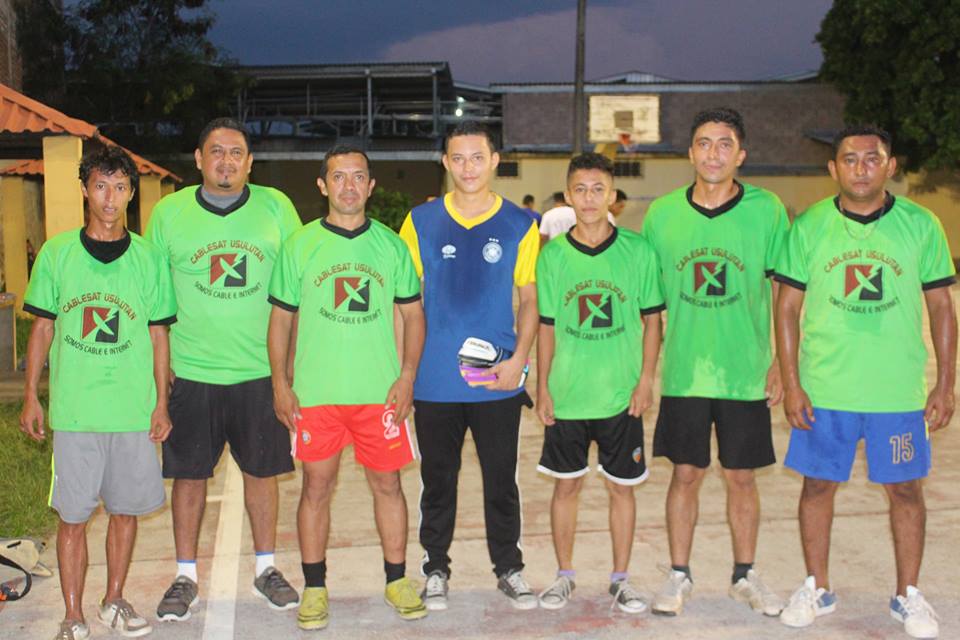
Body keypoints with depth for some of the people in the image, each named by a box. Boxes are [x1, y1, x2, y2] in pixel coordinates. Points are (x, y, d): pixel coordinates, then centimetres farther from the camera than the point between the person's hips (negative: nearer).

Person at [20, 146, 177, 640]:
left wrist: (161, 403, 4)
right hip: (73, 410, -1)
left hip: (134, 410, 1)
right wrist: (31, 397, 3)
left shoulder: (147, 257, 4)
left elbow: (158, 334, 7)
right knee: (72, 516, 3)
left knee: (125, 508, 10)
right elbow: (43, 328, 7)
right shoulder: (56, 253, 2)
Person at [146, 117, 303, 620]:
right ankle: (185, 577, 21)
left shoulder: (275, 207, 1)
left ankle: (265, 568, 27)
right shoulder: (168, 212, 1)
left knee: (262, 470, 10)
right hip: (191, 371, 0)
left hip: (261, 370, 0)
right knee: (189, 474, 7)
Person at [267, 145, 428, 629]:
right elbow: (281, 318, 5)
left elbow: (413, 313, 7)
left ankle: (397, 580, 23)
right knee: (316, 487, 6)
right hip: (315, 392, 0)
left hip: (380, 391, 1)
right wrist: (280, 384, -1)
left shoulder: (391, 244, 4)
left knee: (387, 483, 8)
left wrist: (407, 375, -3)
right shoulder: (300, 245, 2)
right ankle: (314, 587, 20)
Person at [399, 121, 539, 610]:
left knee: (501, 480, 9)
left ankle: (509, 568, 25)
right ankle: (436, 570, 26)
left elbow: (530, 299, 4)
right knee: (438, 480, 12)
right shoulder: (420, 222, 2)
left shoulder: (519, 225, 2)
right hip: (434, 381, 0)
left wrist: (518, 360, -8)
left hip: (498, 381, 0)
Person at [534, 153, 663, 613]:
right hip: (567, 394, 1)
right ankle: (565, 575, 26)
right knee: (566, 485, 10)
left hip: (621, 395, 0)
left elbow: (651, 319, 3)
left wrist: (646, 379, -4)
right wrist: (542, 388, 2)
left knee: (621, 486, 9)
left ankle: (620, 579, 24)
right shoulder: (552, 255, 0)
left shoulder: (638, 251, -3)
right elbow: (547, 326, 5)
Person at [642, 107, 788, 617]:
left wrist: (781, 362, -1)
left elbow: (785, 293, 3)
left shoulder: (767, 210, -3)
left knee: (741, 477, 10)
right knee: (685, 474, 8)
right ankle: (679, 575, 23)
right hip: (683, 373, 1)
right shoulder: (662, 213, 0)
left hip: (746, 374, 0)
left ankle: (745, 576, 28)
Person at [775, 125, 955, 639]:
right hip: (824, 388, 0)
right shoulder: (809, 227, -2)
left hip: (899, 391, 0)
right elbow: (787, 308, 1)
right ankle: (818, 590, 26)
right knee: (818, 485, 8)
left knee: (905, 489, 8)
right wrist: (792, 384, -4)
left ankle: (908, 595, 26)